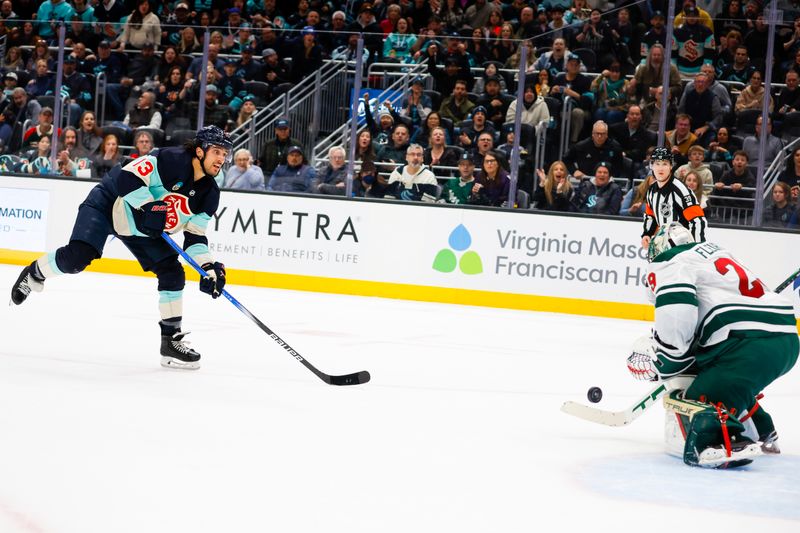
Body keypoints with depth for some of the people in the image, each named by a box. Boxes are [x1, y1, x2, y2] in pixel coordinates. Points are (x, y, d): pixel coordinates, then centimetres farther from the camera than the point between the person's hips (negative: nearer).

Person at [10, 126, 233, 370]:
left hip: (143, 229, 7)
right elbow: (126, 178, -30)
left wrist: (208, 266, -15)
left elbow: (195, 235, -1)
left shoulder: (210, 193, -6)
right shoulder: (172, 160, -27)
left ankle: (171, 341, 4)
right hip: (109, 204, -7)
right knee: (77, 257, -21)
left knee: (173, 274, -5)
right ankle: (35, 273, 11)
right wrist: (150, 208, -37)